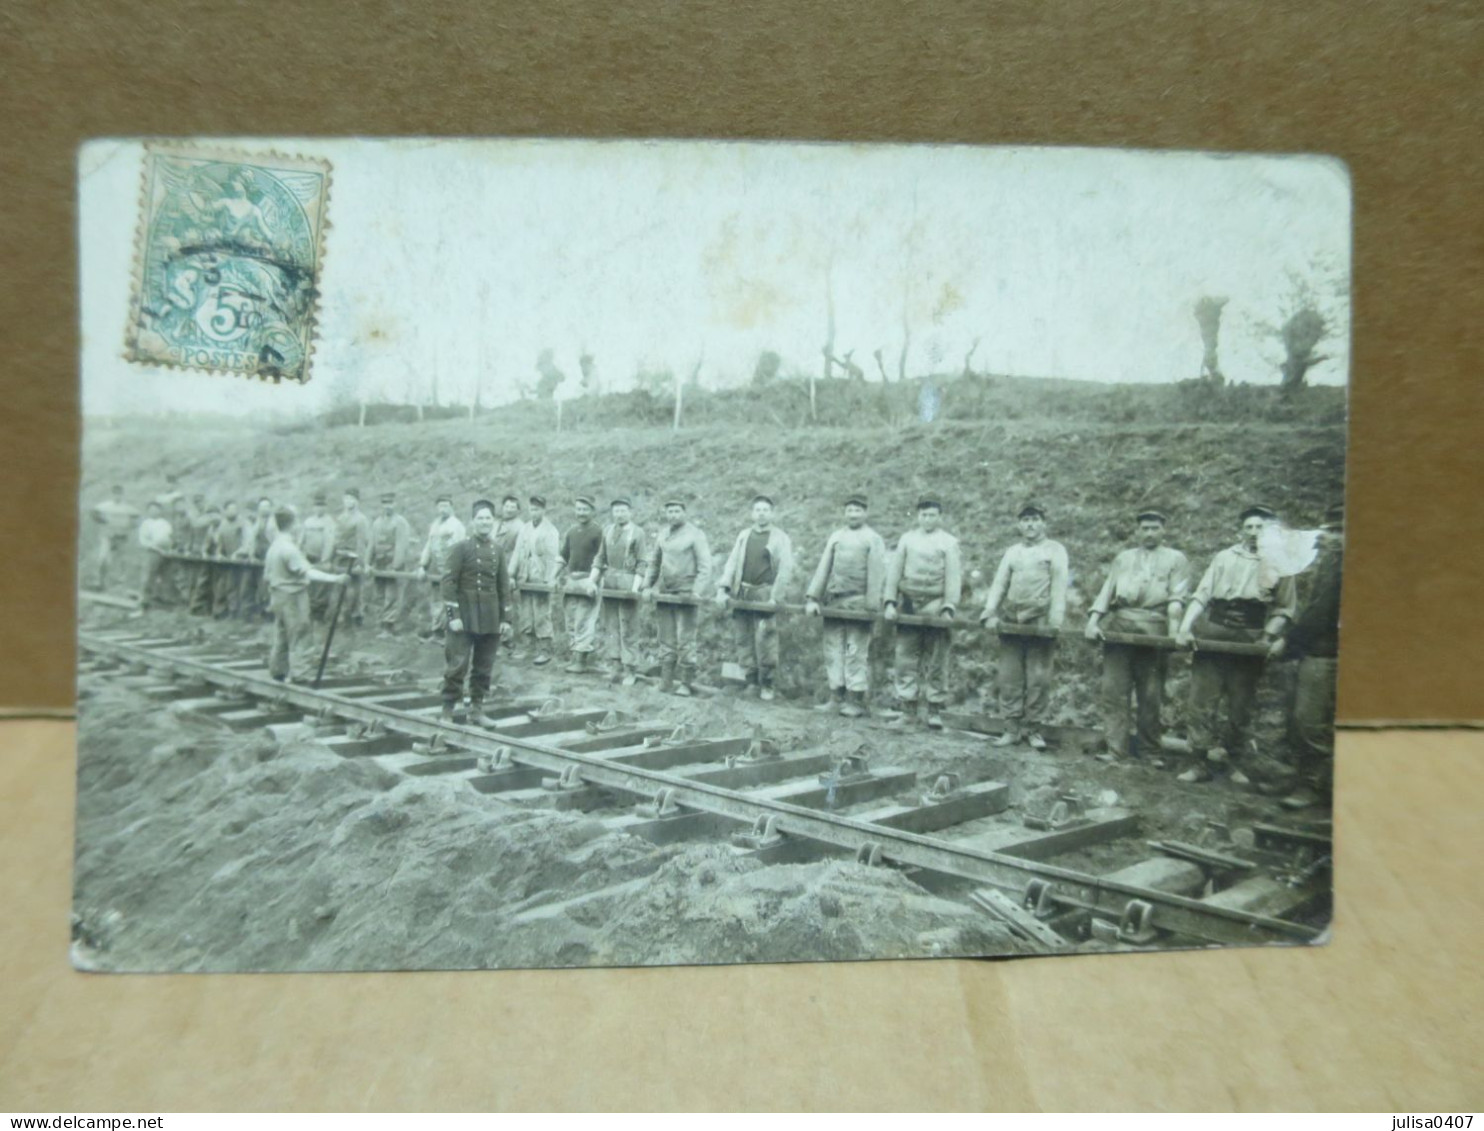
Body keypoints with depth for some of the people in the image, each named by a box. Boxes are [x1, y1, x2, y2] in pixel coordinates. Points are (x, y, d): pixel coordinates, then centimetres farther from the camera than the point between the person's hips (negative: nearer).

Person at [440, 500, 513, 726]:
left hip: (490, 619, 4)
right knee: (457, 665, -4)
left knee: (484, 667, 8)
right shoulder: (461, 547, -5)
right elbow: (449, 581, -9)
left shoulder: (498, 550, 8)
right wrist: (452, 615, -15)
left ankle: (477, 708, 18)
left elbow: (504, 586, 10)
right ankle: (447, 711, 4)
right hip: (464, 617, -4)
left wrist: (505, 619, 7)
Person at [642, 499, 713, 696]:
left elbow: (705, 566, -9)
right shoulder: (662, 535, 12)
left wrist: (697, 590, -18)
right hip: (663, 592, 5)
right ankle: (665, 681, 15)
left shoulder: (695, 534, -4)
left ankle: (685, 683, 1)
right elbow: (654, 563, 19)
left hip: (685, 592, -5)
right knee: (666, 640, 9)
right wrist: (647, 586, 9)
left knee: (685, 641, -5)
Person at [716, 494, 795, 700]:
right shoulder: (743, 536, 13)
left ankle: (766, 685, 4)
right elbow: (731, 563, 8)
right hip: (741, 594, 5)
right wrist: (722, 589, -3)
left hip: (764, 594, -5)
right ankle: (751, 681, 17)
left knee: (765, 641, -9)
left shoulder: (781, 539, -1)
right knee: (742, 640, 6)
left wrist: (775, 597, -15)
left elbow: (786, 570, -8)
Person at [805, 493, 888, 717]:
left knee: (856, 652, -4)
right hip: (833, 602, 5)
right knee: (833, 649, 5)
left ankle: (856, 700, 0)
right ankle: (836, 697, 11)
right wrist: (812, 597, -1)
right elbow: (823, 568, 8)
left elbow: (876, 574, -6)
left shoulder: (873, 539, 1)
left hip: (857, 602, -5)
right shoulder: (835, 537, 13)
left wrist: (871, 605, -15)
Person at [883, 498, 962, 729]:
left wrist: (949, 608, -13)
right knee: (906, 658, 2)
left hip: (935, 608, -2)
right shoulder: (906, 539, 10)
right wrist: (890, 602, -3)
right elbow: (894, 571, 7)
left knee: (936, 661, 0)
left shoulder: (949, 542, 3)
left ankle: (935, 710, 7)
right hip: (908, 605, 2)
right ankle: (907, 709, 8)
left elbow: (954, 577, -3)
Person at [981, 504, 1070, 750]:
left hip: (1040, 621, -4)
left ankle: (1032, 729, 7)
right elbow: (999, 584, 10)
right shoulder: (1012, 552, 16)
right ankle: (1012, 728, 7)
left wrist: (1056, 619, -16)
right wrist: (990, 614, -4)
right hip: (1011, 619, 4)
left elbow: (1059, 585, -5)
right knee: (1010, 677, 1)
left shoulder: (1055, 550, 4)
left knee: (1038, 678, -2)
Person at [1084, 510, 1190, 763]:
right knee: (1114, 690, -4)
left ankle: (1150, 751, 9)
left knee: (1151, 695, 0)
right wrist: (1093, 622, -1)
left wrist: (1174, 631, -14)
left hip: (1153, 630, -2)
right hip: (1118, 625, 2)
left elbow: (1177, 598, 0)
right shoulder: (1123, 558, 22)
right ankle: (1114, 748, -4)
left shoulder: (1176, 559, 13)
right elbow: (1106, 591, 13)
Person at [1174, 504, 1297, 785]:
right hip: (1212, 635, 1)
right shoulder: (1224, 558, 11)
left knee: (1241, 706, 7)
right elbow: (1201, 595, 4)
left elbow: (1284, 610, 7)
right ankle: (1202, 763, 4)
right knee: (1202, 701, -2)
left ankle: (1236, 762, 21)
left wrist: (1269, 635, -10)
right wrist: (1185, 627, -7)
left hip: (1249, 643, -1)